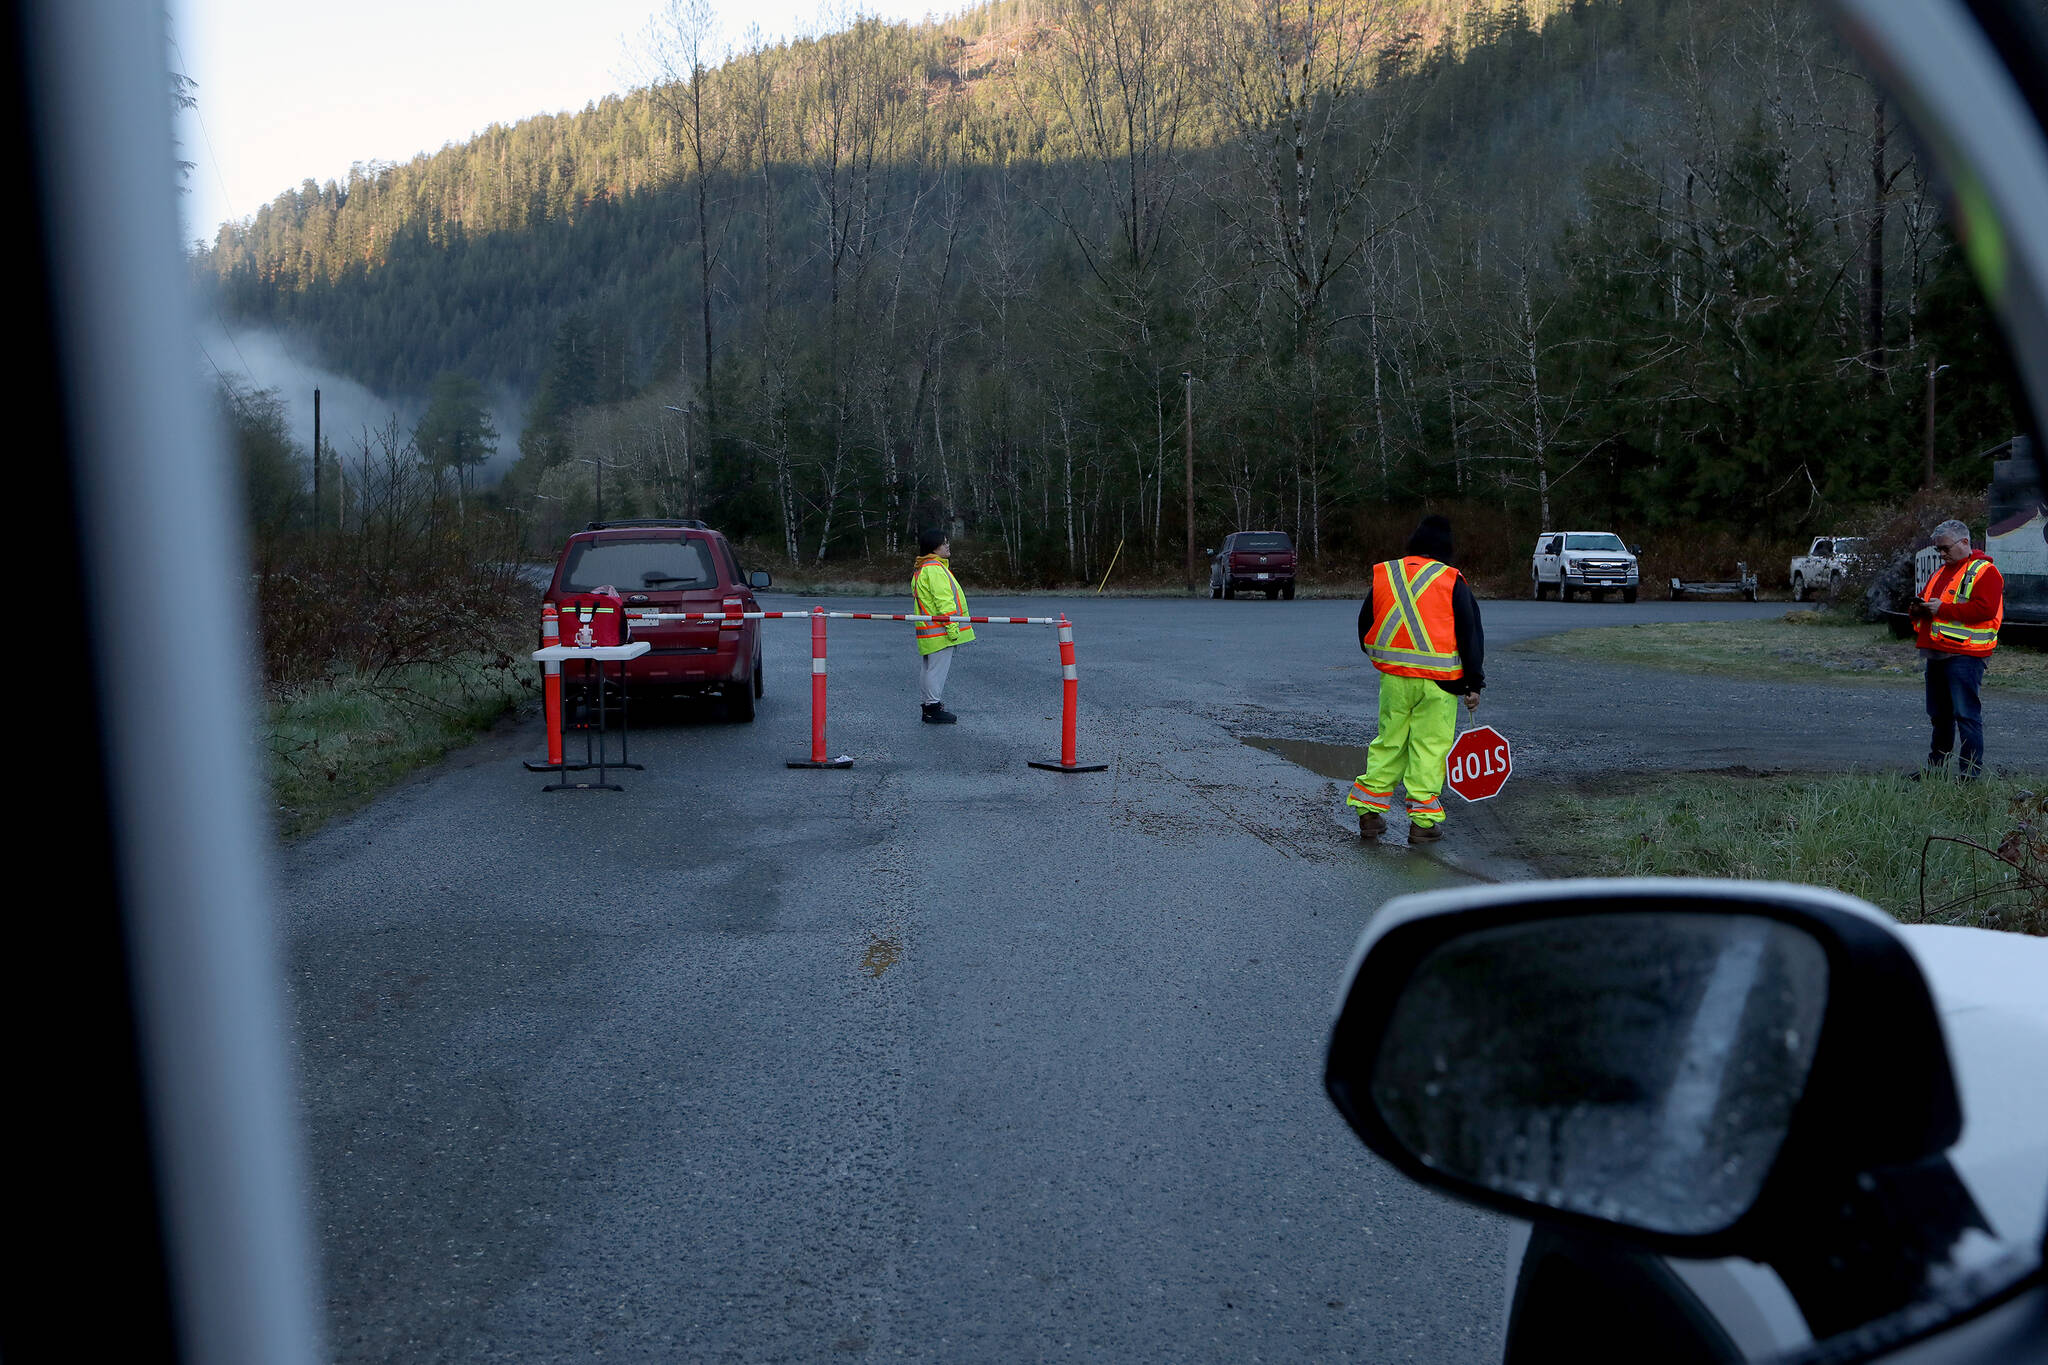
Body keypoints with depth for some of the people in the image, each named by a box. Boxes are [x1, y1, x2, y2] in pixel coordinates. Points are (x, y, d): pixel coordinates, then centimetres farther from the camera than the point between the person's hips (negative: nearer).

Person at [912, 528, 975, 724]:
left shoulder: (923, 568, 18)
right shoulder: (935, 569, -16)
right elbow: (944, 601, -21)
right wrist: (952, 627, -21)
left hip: (929, 630, 11)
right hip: (939, 631, -11)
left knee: (928, 668, 14)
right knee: (938, 668, -5)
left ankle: (930, 704, 22)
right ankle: (934, 708, -2)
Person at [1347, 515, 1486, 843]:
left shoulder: (1383, 575, 5)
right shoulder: (1452, 581, -5)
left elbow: (1365, 628, 14)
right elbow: (1471, 635, -4)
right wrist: (1474, 684, 2)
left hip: (1394, 679, 3)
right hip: (1438, 683, -3)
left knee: (1388, 742, 14)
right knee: (1430, 747, 4)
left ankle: (1369, 811, 15)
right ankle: (1423, 821, 7)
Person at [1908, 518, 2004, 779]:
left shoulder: (1984, 572, -6)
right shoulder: (1940, 571, 20)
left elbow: (1985, 609, -19)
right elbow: (1925, 599, 29)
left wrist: (1943, 609, -19)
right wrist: (1918, 609, 5)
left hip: (1964, 656, -8)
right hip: (1937, 654, 8)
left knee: (1966, 713, -8)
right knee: (1940, 715, 15)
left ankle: (1970, 771, -5)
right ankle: (1936, 767, 23)